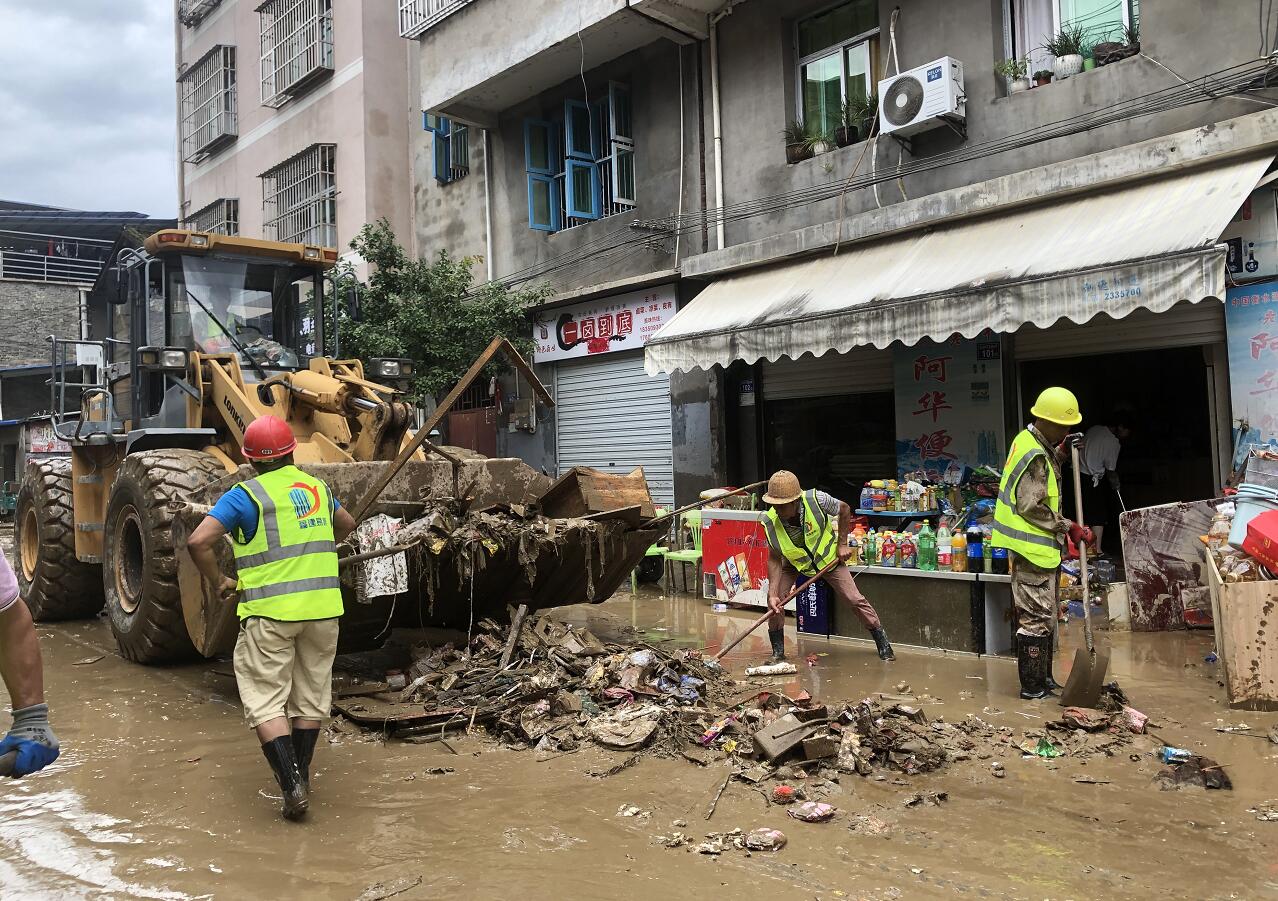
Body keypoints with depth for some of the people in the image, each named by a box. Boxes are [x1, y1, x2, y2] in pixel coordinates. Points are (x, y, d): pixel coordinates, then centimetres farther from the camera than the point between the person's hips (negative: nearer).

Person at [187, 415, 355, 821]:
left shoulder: (245, 496, -7)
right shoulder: (316, 487, 10)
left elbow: (198, 541, -15)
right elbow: (346, 524, 29)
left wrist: (221, 582, -1)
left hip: (270, 612, -5)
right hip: (322, 606, 5)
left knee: (266, 702, 3)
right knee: (309, 696, 16)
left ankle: (292, 785, -6)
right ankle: (301, 776, 27)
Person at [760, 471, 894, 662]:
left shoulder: (816, 499, -35)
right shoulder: (770, 523, -30)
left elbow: (844, 509, -14)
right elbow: (774, 560, -21)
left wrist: (842, 544, -14)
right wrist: (773, 593, -30)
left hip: (828, 556, -1)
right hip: (794, 562, 1)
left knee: (854, 599, -3)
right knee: (775, 599, -14)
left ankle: (883, 644, 15)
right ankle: (778, 651, 5)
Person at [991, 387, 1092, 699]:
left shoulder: (1029, 441, 12)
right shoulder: (1035, 455, -19)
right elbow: (1031, 507, -23)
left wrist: (1060, 454, 10)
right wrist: (1068, 527, -16)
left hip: (1040, 547, 11)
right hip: (1032, 547, -11)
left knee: (1043, 615, 18)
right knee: (1036, 617, -4)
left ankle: (1043, 679, 28)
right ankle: (1032, 686, 3)